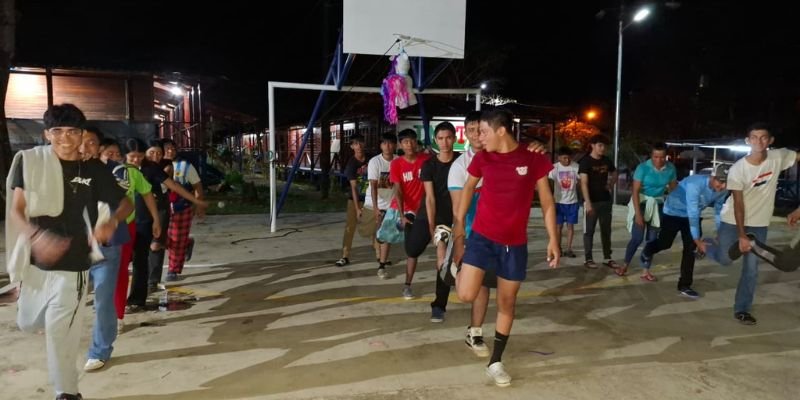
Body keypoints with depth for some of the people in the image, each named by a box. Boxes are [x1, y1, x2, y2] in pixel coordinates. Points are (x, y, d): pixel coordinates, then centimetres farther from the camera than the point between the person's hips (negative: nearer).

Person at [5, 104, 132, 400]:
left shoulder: (94, 170, -4)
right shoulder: (29, 161, -4)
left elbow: (126, 205, 3)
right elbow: (16, 211, -6)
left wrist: (112, 221, -21)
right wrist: (37, 237, -27)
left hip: (72, 264, -2)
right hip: (35, 261, 3)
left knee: (61, 332, 0)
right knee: (28, 323, 20)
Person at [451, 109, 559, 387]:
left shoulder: (534, 159, -6)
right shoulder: (482, 158, -2)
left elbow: (547, 201, 1)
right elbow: (468, 189, 12)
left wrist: (553, 240, 0)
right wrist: (459, 226, 12)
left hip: (515, 243, 0)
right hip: (482, 236, 0)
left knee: (507, 303, 9)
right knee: (467, 295, -13)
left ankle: (495, 362, 26)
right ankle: (457, 269, 24)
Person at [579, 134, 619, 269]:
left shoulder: (606, 160, 8)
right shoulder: (585, 161, -10)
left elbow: (614, 173, 26)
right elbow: (584, 183, -17)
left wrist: (611, 184, 5)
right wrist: (588, 202, -24)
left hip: (606, 200, 6)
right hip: (592, 202, -6)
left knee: (606, 230, 11)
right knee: (589, 231, 1)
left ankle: (607, 258, 20)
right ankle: (588, 259, 8)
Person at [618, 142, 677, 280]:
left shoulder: (670, 168, -7)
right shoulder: (643, 167, -19)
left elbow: (673, 188, 5)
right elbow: (635, 191, -21)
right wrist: (638, 213, -25)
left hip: (658, 205, 4)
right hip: (641, 202, -4)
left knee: (652, 239, 5)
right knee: (637, 238, -7)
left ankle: (645, 271, 14)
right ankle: (625, 265, 13)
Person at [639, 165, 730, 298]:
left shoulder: (722, 191, -17)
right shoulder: (695, 184, -38)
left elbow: (718, 211, -1)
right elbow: (693, 214, -38)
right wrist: (697, 240, -37)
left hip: (692, 214, 5)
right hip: (673, 212, -5)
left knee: (691, 248, 0)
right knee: (665, 243, 7)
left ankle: (684, 285, 10)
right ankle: (647, 253, 43)